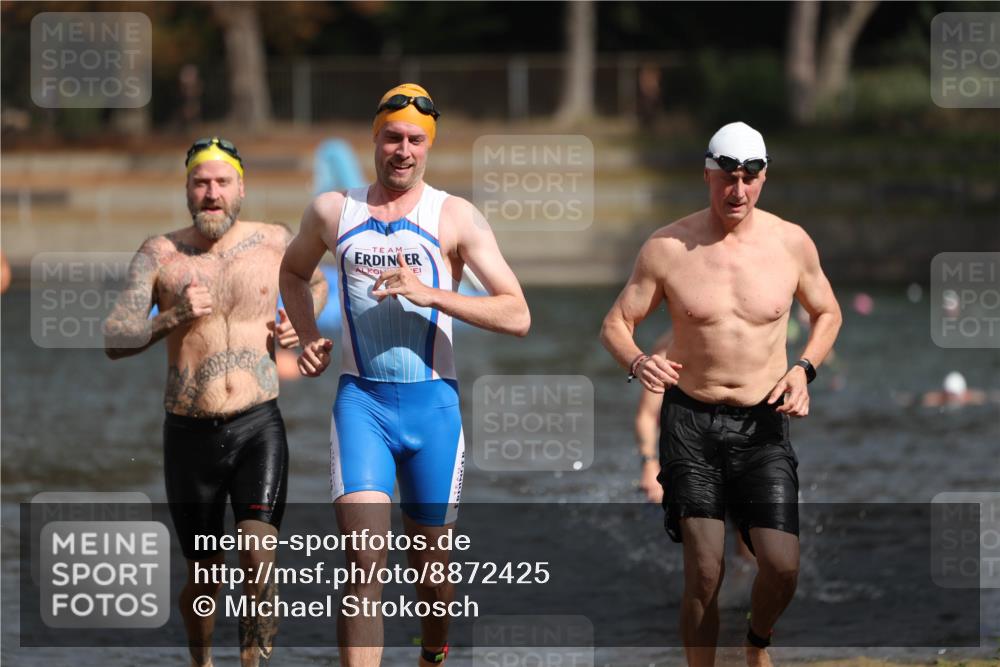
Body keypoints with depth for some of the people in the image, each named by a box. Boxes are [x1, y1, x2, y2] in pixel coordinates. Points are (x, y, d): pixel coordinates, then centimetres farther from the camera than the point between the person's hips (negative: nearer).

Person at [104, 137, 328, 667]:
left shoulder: (274, 242, 4)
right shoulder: (159, 254, -1)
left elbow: (316, 282, 27)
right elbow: (114, 342, -8)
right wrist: (174, 317, -24)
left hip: (258, 426, 0)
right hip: (190, 430, 0)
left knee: (259, 554, -20)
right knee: (203, 575, 9)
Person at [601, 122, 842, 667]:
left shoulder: (791, 243, 0)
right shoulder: (667, 248, -5)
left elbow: (826, 313, 16)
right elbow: (616, 324, 2)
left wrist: (803, 369, -3)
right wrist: (637, 363, -20)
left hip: (763, 423, 1)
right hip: (691, 422, -1)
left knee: (782, 565, -11)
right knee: (703, 572, -6)